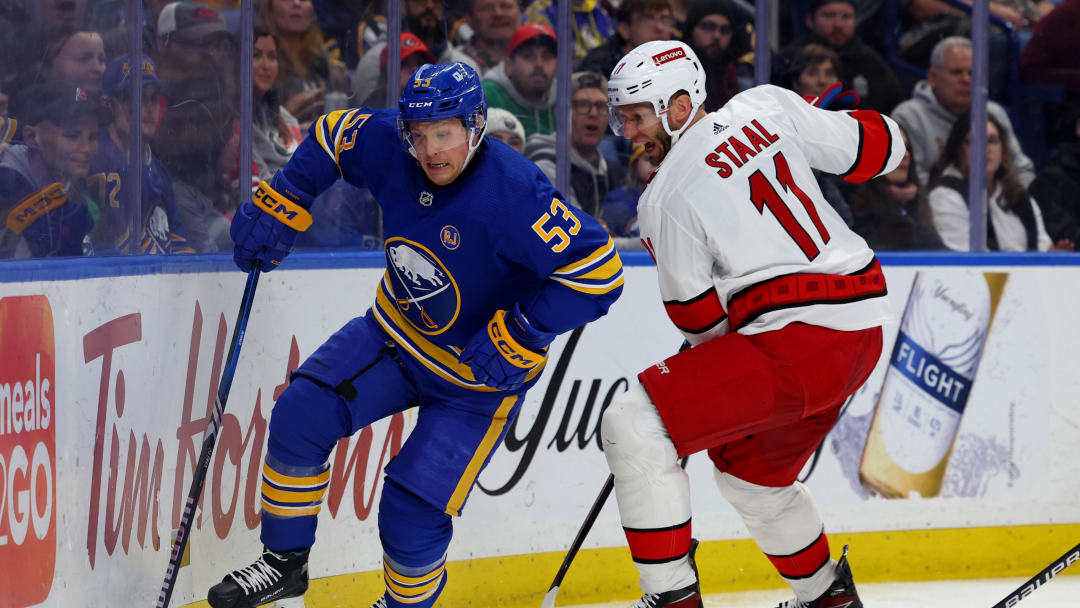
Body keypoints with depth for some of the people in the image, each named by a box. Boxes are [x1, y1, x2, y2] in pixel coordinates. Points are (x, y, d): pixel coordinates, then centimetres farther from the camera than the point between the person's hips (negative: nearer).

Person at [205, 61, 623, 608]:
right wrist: (279, 207, 0)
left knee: (413, 511, -9)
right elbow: (331, 137, 7)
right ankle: (284, 563, 9)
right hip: (395, 334, 6)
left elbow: (599, 269, -35)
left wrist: (518, 338, -35)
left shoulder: (513, 194, -33)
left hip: (479, 372, -6)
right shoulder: (390, 145, -15)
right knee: (302, 415, -10)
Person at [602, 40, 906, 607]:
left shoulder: (665, 199, -5)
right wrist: (820, 118, 31)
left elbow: (699, 320, 2)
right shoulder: (768, 106, 8)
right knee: (751, 471, 30)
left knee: (632, 426, -8)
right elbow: (878, 148, 13)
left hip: (798, 340, -8)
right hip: (863, 329, 8)